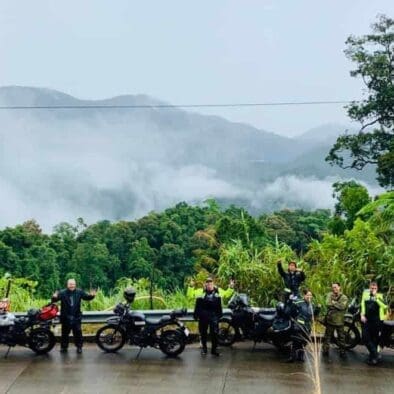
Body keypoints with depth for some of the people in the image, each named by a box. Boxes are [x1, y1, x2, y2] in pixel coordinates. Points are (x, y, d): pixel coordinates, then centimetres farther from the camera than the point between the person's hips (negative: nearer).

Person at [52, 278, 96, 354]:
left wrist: (91, 295, -20)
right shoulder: (62, 292, -9)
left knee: (78, 333, 4)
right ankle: (64, 347, 23)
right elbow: (55, 299, -18)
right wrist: (54, 297, -43)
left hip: (76, 317, 1)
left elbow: (86, 297, 2)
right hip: (65, 317, -1)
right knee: (65, 333, 9)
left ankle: (79, 347, 15)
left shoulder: (79, 292, 0)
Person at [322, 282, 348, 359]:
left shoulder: (344, 297, -3)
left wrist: (334, 303, -13)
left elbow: (343, 306, -19)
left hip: (340, 321, -1)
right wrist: (337, 305, -17)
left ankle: (342, 352, 19)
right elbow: (328, 304, -13)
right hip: (330, 320, 1)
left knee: (341, 338, 8)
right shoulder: (330, 295, 2)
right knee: (327, 337, 9)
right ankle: (325, 351, 20)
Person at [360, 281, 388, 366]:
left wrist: (376, 296, -19)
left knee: (375, 340, 6)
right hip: (367, 320, 2)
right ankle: (375, 355, -3)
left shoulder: (379, 296, 1)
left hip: (377, 320, -2)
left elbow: (385, 306, -16)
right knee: (365, 338, -9)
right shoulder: (365, 293, 11)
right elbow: (362, 304, 10)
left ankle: (372, 357, 18)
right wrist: (362, 315, -2)